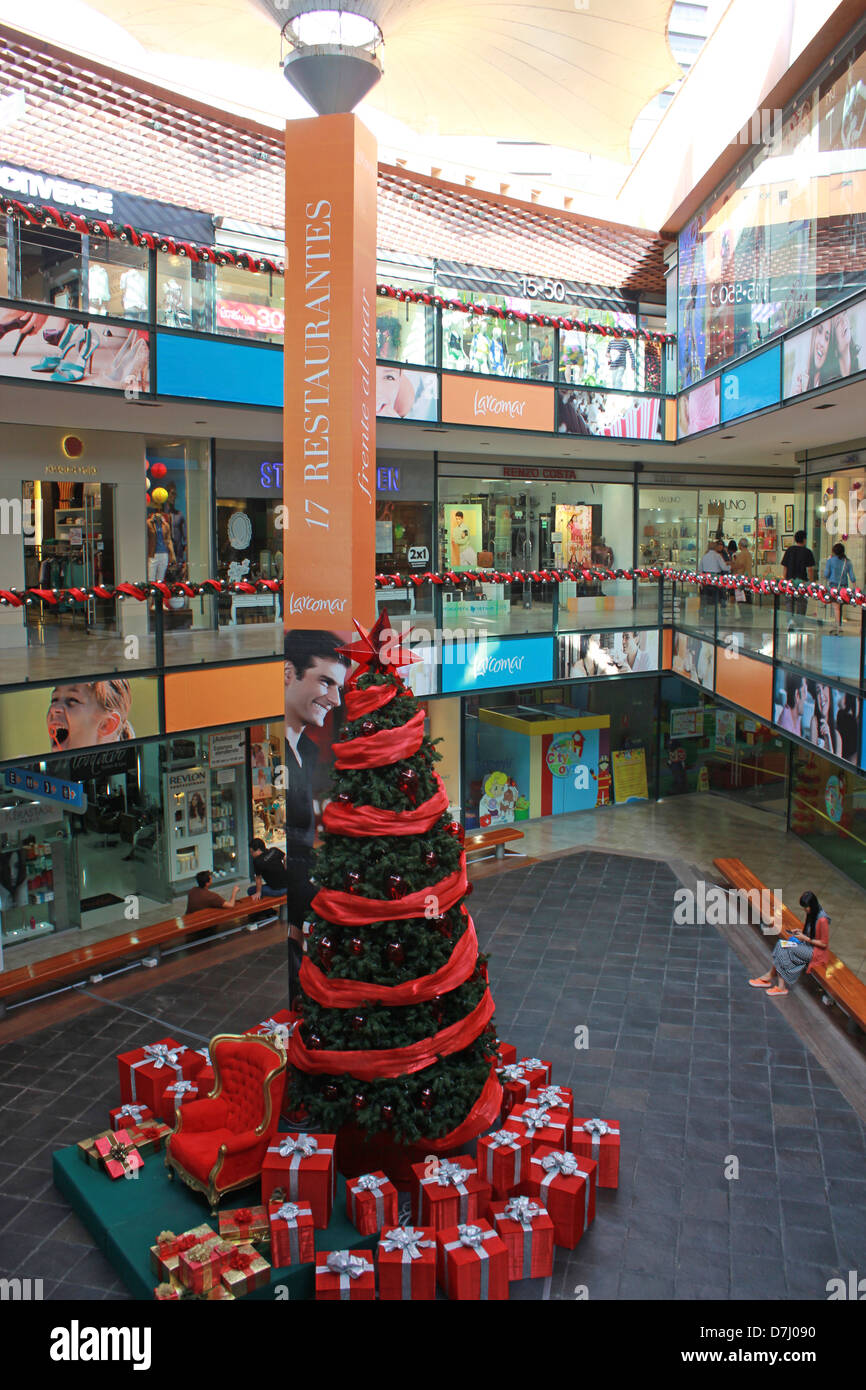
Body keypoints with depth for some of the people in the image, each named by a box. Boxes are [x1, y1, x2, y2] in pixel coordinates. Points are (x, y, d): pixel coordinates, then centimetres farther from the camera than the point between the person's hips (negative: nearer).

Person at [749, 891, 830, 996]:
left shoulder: (822, 920, -22)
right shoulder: (810, 913, 6)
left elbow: (824, 944, -18)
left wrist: (805, 938, -17)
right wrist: (801, 932, 2)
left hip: (816, 951, -9)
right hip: (807, 944, 9)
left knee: (784, 950, -22)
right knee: (781, 945, -14)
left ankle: (770, 976, -4)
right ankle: (781, 986, -14)